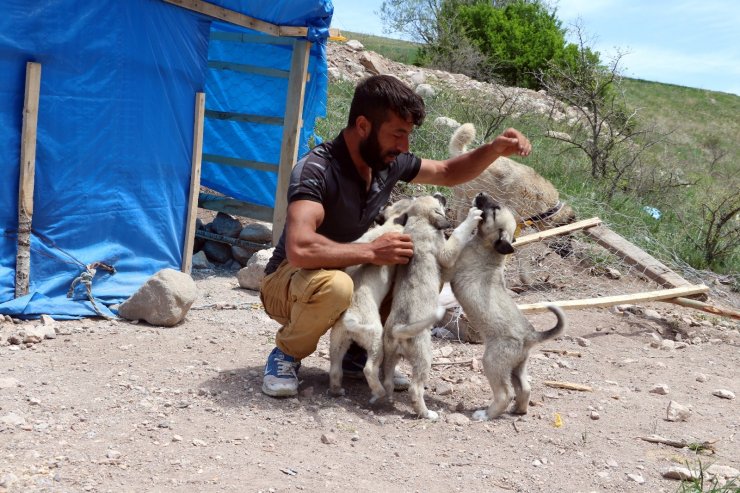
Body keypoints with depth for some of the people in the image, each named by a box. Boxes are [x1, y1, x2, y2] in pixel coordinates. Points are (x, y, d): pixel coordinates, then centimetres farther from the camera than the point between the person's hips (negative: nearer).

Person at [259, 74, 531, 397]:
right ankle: (287, 354, -9)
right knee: (335, 286, -40)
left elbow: (448, 173, 11)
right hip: (289, 282, -7)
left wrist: (495, 149, -7)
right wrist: (371, 252, -35)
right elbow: (300, 249, -43)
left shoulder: (390, 163, -6)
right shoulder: (316, 171, -29)